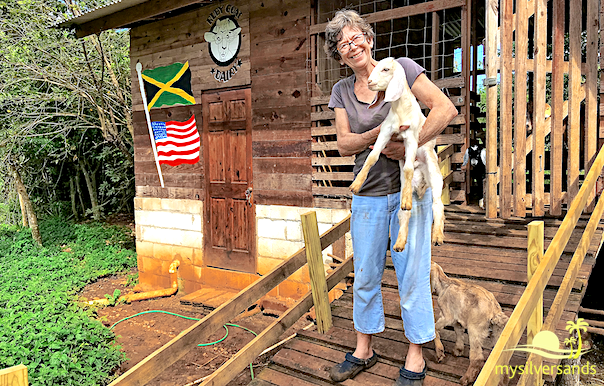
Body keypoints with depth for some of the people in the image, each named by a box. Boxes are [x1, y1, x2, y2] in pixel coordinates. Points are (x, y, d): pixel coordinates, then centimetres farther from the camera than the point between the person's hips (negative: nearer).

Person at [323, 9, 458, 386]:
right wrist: (377, 134, -16)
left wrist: (407, 145, -17)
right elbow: (344, 143, 2)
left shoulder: (401, 68, -2)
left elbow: (446, 109, -10)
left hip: (409, 189, -4)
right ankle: (364, 350, 29)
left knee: (412, 274, 3)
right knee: (365, 276, 11)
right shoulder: (342, 90, 10)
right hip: (368, 195, 4)